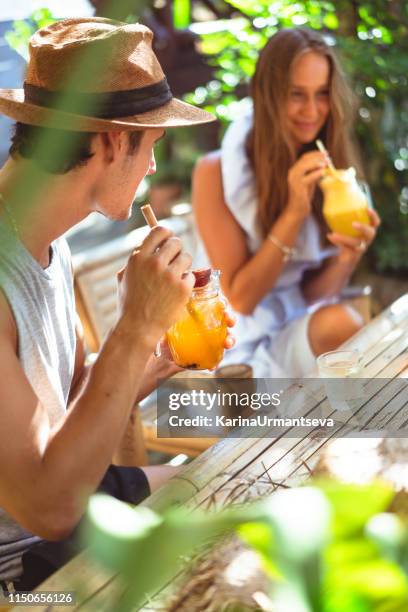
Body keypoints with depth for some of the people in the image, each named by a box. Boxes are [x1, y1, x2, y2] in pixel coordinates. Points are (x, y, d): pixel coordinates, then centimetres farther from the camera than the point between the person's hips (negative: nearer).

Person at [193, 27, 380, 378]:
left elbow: (315, 294, 1)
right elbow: (240, 298, -12)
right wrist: (294, 212, -22)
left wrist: (350, 254, -21)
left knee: (339, 323, -29)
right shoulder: (217, 172, -11)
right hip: (247, 344, -3)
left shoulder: (331, 168, 1)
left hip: (308, 331, 4)